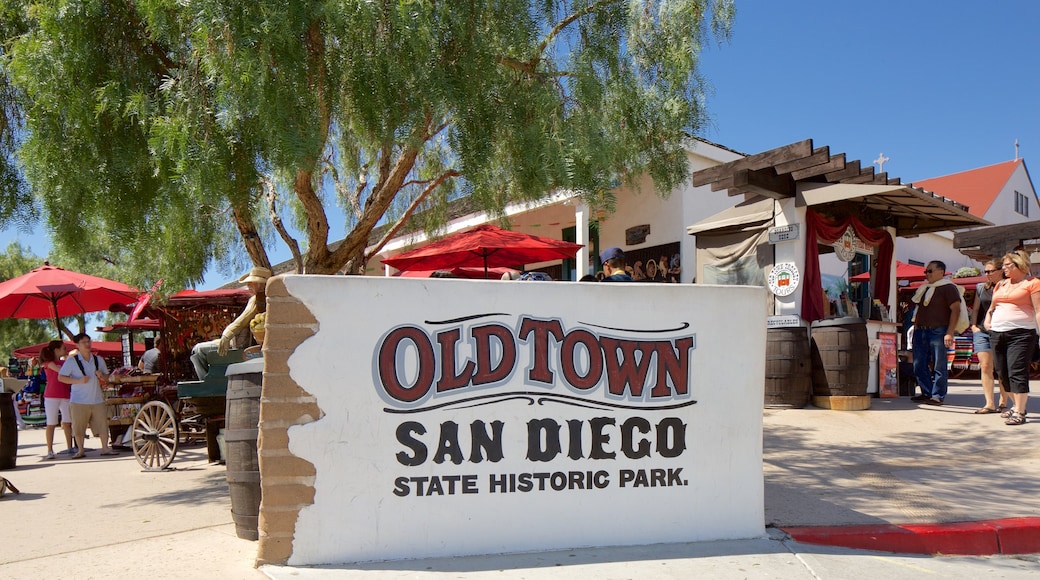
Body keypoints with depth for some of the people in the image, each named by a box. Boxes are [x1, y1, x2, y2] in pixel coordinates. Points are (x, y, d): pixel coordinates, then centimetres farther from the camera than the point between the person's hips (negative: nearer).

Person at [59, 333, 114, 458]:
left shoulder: (99, 360, 9)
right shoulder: (71, 361, -3)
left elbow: (107, 377, 17)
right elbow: (60, 377, -6)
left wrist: (101, 376, -6)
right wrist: (78, 380, -17)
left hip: (97, 399, 3)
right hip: (79, 400, -3)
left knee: (102, 424, 2)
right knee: (78, 427, 4)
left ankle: (105, 448, 12)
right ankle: (80, 450, 17)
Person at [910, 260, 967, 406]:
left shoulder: (948, 288, -2)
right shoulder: (924, 288, 20)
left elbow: (956, 310, -10)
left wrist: (950, 333, -17)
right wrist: (916, 327, 16)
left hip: (938, 331, -7)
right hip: (920, 331, 8)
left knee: (939, 365, -3)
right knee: (919, 365, 6)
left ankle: (938, 396, 2)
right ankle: (927, 393, 15)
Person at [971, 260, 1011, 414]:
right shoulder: (981, 288, 14)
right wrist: (974, 325, 7)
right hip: (981, 331, 4)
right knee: (985, 366, -3)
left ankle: (1003, 402, 14)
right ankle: (989, 404, -2)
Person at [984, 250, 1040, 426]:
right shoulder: (1000, 285, 18)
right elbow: (991, 307, 28)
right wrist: (988, 320, 10)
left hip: (1021, 333, -7)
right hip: (997, 333, 7)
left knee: (1017, 372, -11)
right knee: (1003, 373, 10)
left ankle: (1019, 412, -8)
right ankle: (1017, 405, 24)